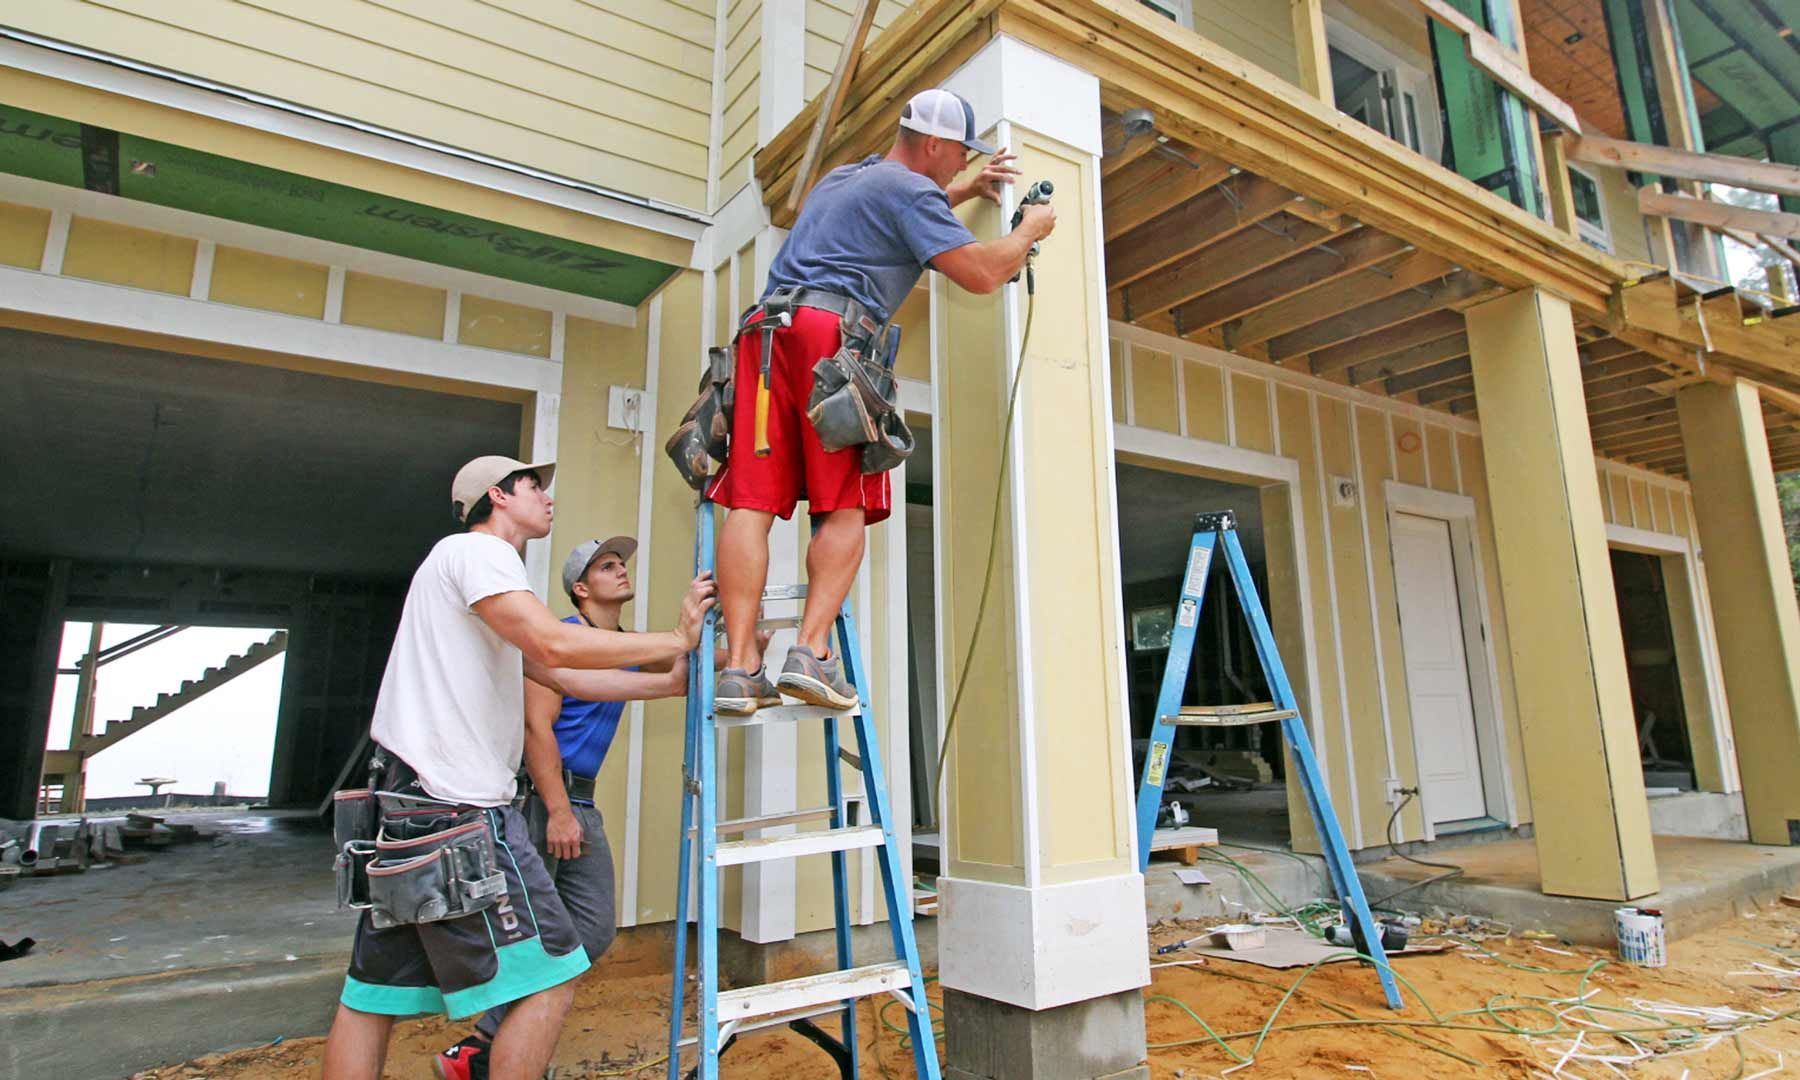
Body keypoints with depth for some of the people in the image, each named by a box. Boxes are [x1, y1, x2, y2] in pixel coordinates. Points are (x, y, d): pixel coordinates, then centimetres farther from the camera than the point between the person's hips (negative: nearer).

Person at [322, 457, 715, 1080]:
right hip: (458, 806, -11)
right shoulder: (475, 550, -7)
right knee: (548, 980, -7)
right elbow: (555, 645, -23)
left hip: (409, 806, 11)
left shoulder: (479, 564, 25)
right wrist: (675, 640, -13)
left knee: (373, 992, 14)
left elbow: (568, 679, 20)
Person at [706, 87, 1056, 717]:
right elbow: (981, 274, 0)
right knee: (844, 506, -3)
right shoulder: (909, 188, 8)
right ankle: (812, 652, -16)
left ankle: (741, 667, -11)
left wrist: (966, 189, 57)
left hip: (766, 328, 7)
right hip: (832, 333, -7)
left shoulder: (841, 179, 34)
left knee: (752, 502, -6)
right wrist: (1030, 229, 19)